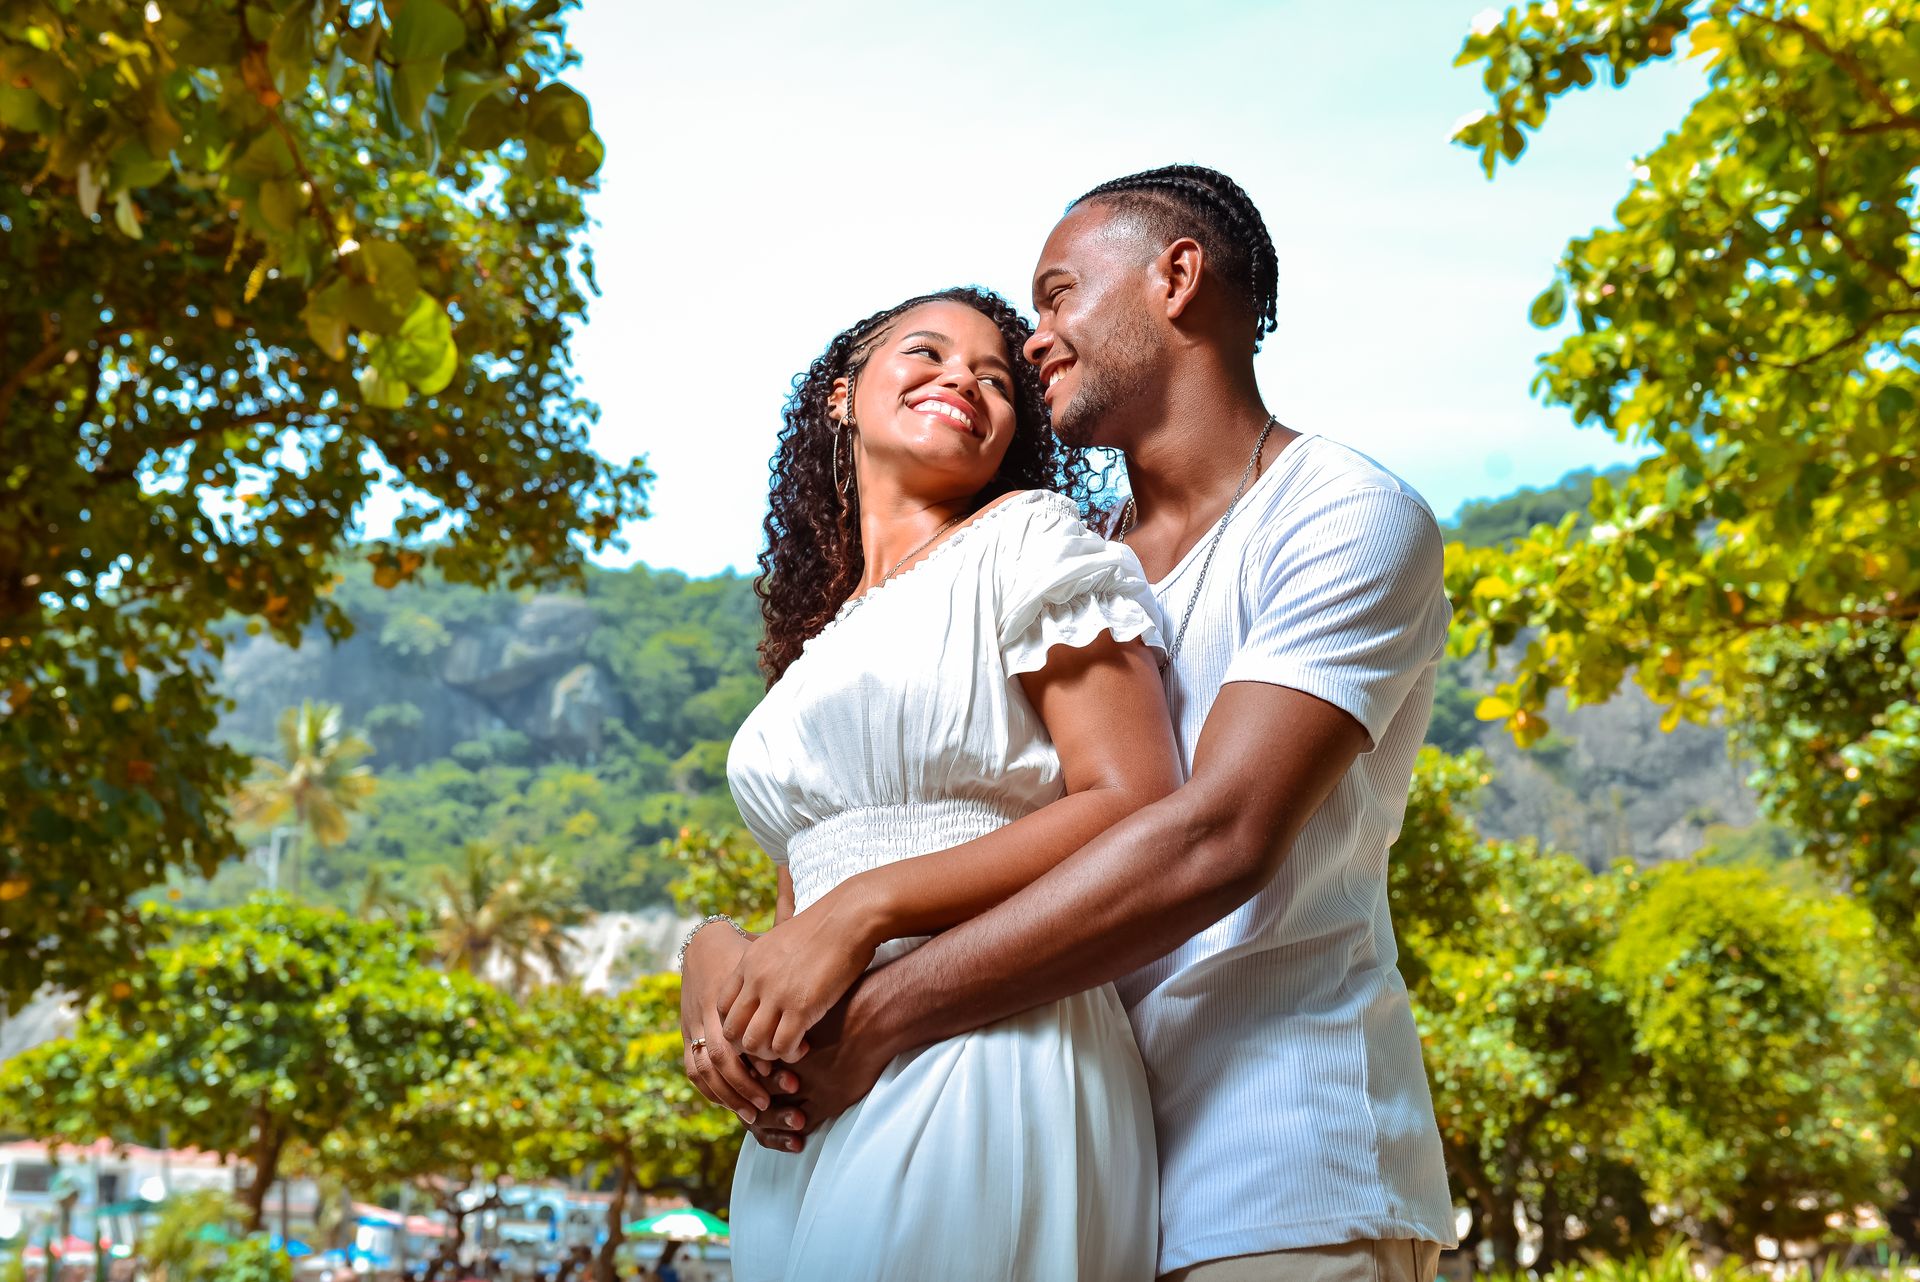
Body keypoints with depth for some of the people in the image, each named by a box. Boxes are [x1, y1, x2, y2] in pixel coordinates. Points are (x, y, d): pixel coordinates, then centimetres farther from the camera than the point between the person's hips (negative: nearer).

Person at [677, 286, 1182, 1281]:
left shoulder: (1027, 539, 3)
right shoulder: (815, 648, 22)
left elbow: (1139, 812, -9)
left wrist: (864, 905, -16)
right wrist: (713, 953, -3)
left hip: (985, 1081, -6)